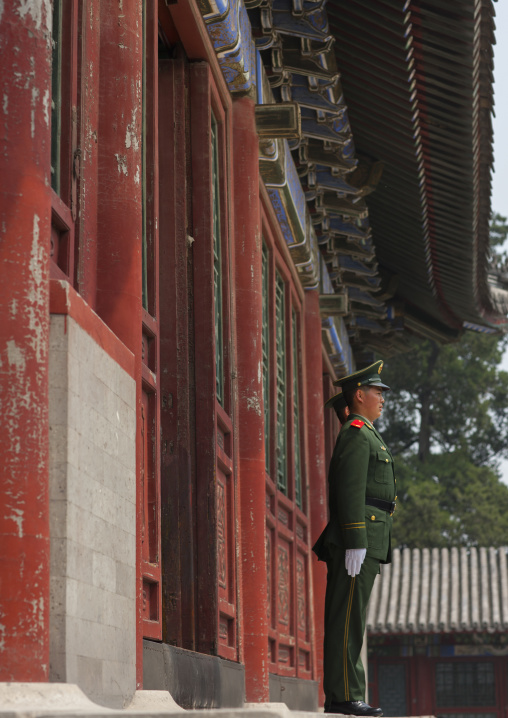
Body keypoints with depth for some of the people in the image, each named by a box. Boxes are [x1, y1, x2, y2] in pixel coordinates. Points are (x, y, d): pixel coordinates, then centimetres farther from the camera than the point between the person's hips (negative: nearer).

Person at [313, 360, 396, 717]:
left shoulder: (367, 436, 25)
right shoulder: (356, 434, -8)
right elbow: (351, 491, -17)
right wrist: (355, 543, -22)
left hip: (366, 539, 10)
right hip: (358, 533, -10)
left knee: (351, 619, 8)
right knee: (349, 617, -11)